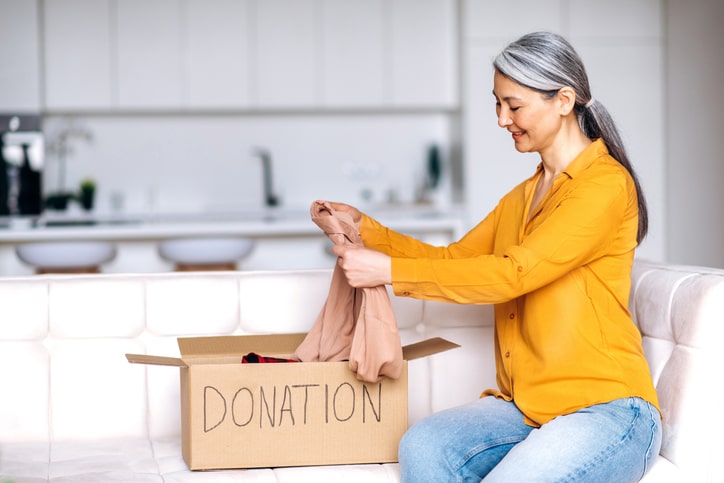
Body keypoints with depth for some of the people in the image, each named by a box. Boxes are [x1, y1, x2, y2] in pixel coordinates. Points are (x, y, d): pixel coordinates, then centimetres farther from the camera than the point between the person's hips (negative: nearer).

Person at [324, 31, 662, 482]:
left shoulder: (605, 184, -10)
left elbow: (514, 274, -18)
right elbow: (454, 258, 21)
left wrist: (389, 271, -17)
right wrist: (366, 228, 9)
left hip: (608, 410, -7)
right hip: (526, 407, 7)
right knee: (422, 446, -22)